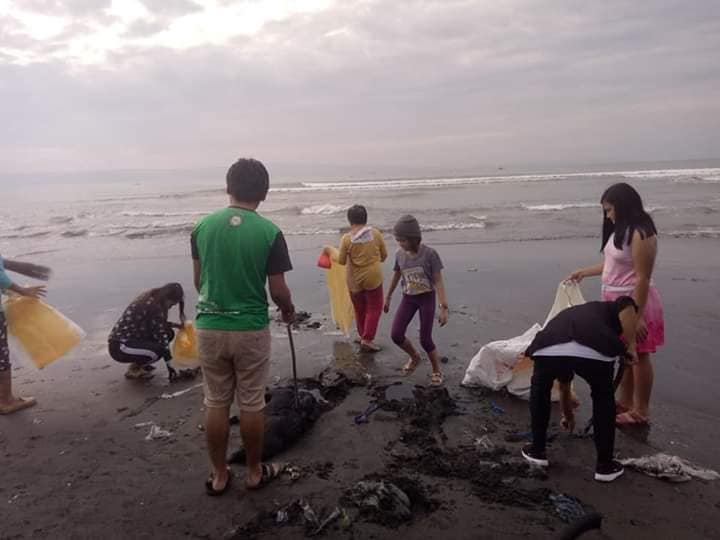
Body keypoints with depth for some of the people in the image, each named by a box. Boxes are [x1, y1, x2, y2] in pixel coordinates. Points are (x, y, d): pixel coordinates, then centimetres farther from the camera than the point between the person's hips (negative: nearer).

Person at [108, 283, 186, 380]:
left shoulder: (150, 298, 6)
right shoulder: (153, 306, -22)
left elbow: (158, 325, 22)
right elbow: (160, 337, -19)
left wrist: (175, 325, 8)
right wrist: (169, 366, -15)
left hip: (128, 339, 10)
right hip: (120, 346, -10)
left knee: (168, 333, 6)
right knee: (159, 350, -28)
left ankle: (141, 363, 13)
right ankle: (133, 369, -1)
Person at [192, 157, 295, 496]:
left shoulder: (203, 226, -2)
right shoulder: (269, 232, -11)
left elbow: (198, 280, 7)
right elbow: (278, 290, -9)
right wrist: (289, 310, 13)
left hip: (209, 327, 3)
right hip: (250, 329, -3)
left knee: (216, 403, 15)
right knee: (251, 404, 11)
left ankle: (219, 475, 27)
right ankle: (254, 472, 27)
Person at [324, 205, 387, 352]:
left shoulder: (346, 238, -12)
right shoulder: (376, 233, -7)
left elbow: (341, 261, -5)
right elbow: (384, 255, 2)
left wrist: (330, 251, 11)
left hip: (355, 280, 1)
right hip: (373, 277, -1)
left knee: (360, 309, 18)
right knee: (374, 309, 8)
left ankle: (362, 335, 32)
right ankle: (367, 340, 2)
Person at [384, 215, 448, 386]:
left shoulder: (430, 254, -18)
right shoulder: (400, 254, -5)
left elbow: (438, 281, -18)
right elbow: (397, 275, 11)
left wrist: (444, 308, -22)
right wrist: (388, 297, 20)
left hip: (427, 298, -4)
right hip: (408, 299, 4)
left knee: (425, 340, -5)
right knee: (396, 335, -7)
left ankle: (437, 370, 21)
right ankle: (414, 357, 22)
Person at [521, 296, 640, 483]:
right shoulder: (608, 309, 39)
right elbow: (627, 304, 9)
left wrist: (568, 415, 68)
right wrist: (630, 346, 12)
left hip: (548, 349, 3)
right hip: (595, 350, -3)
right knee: (603, 397, 28)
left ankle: (537, 451, 39)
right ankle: (605, 465, 34)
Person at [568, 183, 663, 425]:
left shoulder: (641, 234, -21)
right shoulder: (621, 231, 9)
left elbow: (642, 279, -22)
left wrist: (637, 316, -22)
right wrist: (584, 272, 23)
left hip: (634, 303, -9)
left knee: (638, 357, 3)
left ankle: (641, 411, 15)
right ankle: (625, 402, 31)